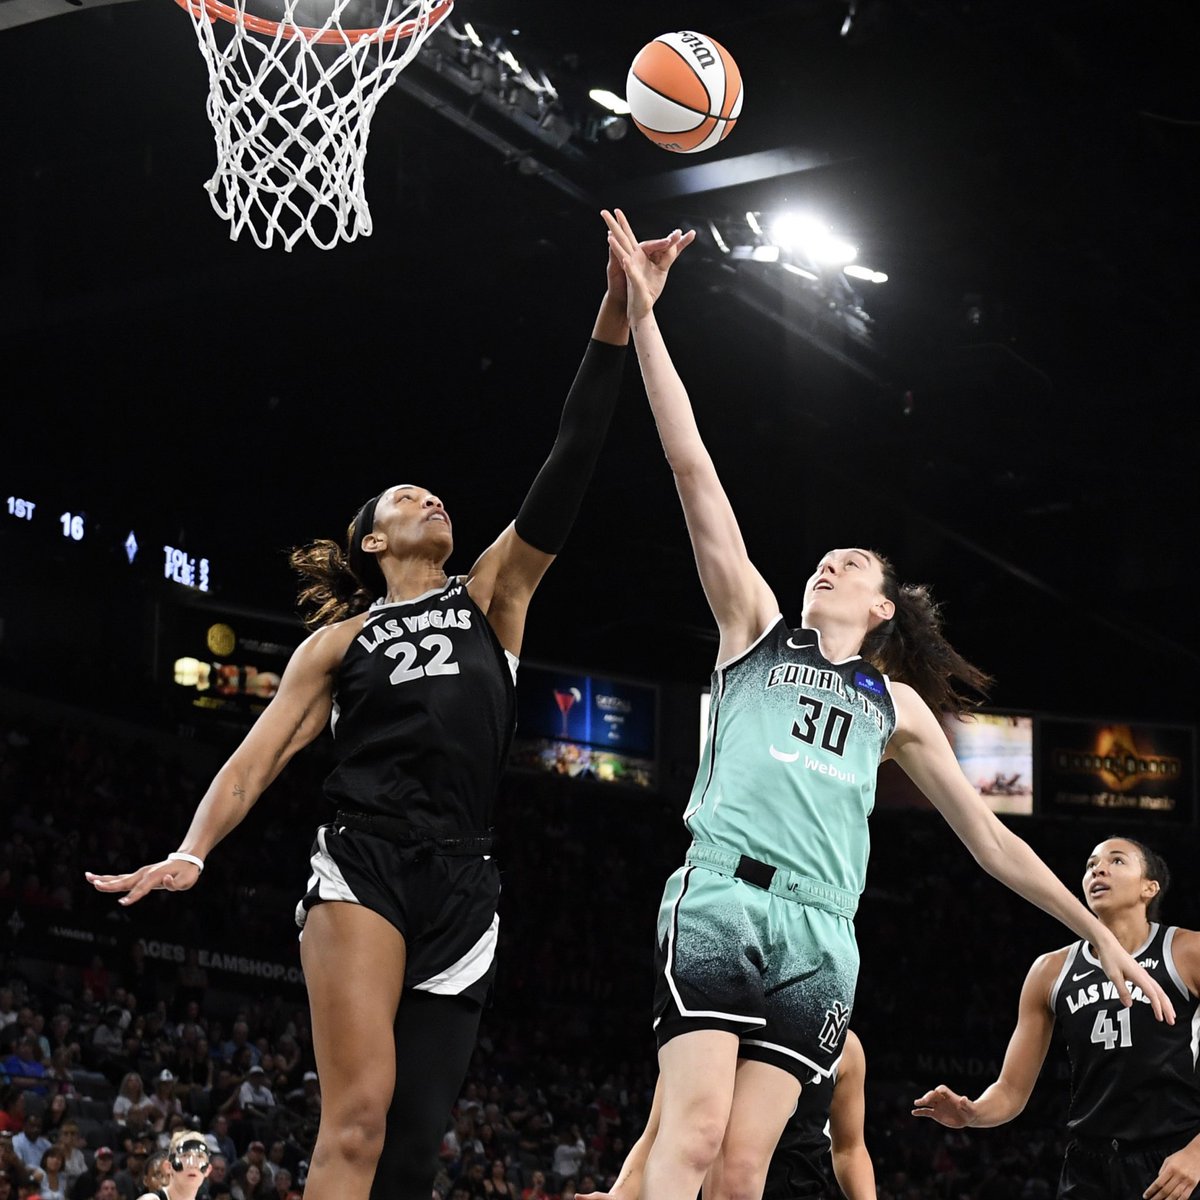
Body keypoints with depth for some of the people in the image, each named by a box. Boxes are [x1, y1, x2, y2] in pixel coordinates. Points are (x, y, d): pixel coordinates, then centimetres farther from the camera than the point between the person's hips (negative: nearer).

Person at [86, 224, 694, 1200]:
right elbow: (259, 755, 9)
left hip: (463, 888, 2)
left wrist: (617, 313, 2)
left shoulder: (492, 599, 18)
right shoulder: (340, 642, 16)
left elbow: (569, 466, 10)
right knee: (359, 1115, -22)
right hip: (362, 866, -2)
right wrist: (191, 853, -10)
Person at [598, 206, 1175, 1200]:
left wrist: (1101, 936, 23)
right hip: (720, 896, -2)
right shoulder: (755, 630, 20)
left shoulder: (896, 704, 25)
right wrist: (643, 315, 8)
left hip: (818, 932, 2)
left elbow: (989, 837, 27)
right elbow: (692, 467, 13)